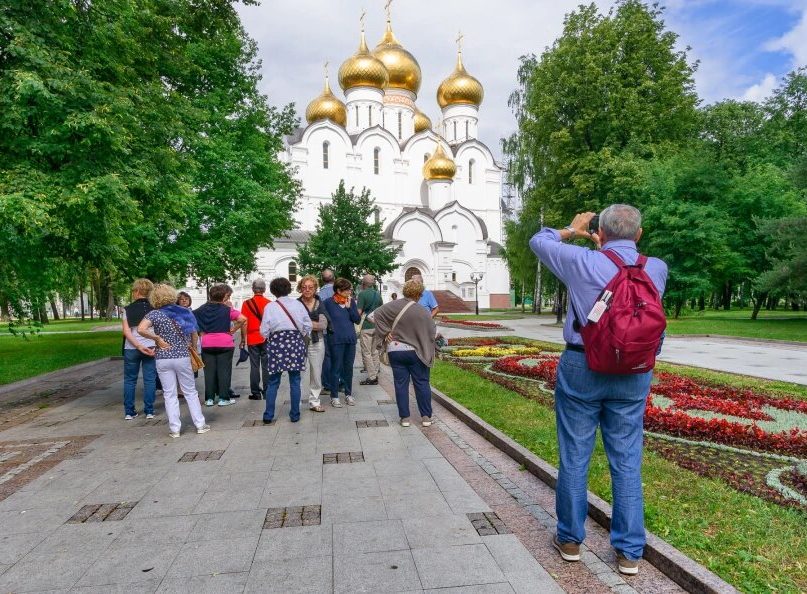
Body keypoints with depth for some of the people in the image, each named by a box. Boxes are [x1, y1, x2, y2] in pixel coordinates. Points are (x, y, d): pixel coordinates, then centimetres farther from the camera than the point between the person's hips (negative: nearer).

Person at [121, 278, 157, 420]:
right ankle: (149, 411, 6)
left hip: (131, 349, 0)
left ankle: (129, 412, 13)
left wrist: (139, 346, -13)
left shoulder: (128, 309, 2)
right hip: (151, 347, 0)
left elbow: (126, 331, -8)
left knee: (129, 380, 11)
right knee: (150, 379, 5)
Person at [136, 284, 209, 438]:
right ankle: (200, 425, 15)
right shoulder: (184, 312, 1)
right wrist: (192, 347, 20)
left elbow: (141, 329, -21)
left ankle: (175, 429, 11)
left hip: (163, 359, -1)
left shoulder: (155, 314, -5)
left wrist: (157, 338, -9)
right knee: (190, 392, 11)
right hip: (183, 357, 1)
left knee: (169, 395, 8)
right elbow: (194, 335, 5)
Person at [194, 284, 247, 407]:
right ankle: (223, 398, 6)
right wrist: (233, 330, -4)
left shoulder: (202, 309, 7)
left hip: (207, 344, 4)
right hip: (224, 343, -3)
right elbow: (243, 319, -18)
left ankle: (209, 398, 11)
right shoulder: (227, 309, -7)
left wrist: (201, 331, 9)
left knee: (209, 371, 8)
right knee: (224, 370, 4)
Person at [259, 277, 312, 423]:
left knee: (273, 382, 9)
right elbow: (308, 326, 2)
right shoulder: (298, 304, 1)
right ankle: (295, 415, 13)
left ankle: (268, 415, 12)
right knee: (295, 381, 8)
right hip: (296, 342, 1)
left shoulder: (270, 307, -4)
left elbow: (264, 331, -3)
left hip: (277, 343, -1)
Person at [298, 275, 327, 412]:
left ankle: (314, 402, 20)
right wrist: (315, 324, -13)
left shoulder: (319, 304, 6)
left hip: (317, 343, 3)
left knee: (316, 373, 9)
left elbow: (324, 324, -4)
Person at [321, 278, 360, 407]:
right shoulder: (328, 303, -6)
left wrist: (349, 307, -9)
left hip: (351, 339, 4)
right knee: (336, 368, 3)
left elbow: (357, 319, 0)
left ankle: (348, 394, 24)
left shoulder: (351, 301, 6)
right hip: (336, 340, -4)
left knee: (349, 367, 13)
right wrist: (331, 329, -11)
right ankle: (334, 396, 13)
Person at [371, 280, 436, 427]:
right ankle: (426, 416, 13)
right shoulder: (423, 313, -12)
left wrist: (385, 332, -2)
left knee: (401, 384, 8)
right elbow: (433, 333, -5)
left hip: (395, 351, 2)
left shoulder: (394, 306, -8)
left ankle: (404, 417, 11)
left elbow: (375, 314, -5)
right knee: (422, 383, 10)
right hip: (415, 353, -1)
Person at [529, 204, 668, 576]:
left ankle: (570, 539, 24)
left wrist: (570, 231, 22)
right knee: (627, 462, 11)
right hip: (633, 375, 3)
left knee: (574, 457, 10)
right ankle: (629, 552, 20)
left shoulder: (583, 262, -9)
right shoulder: (657, 268, 1)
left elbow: (538, 242, 7)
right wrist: (607, 248, 32)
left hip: (582, 369, -3)